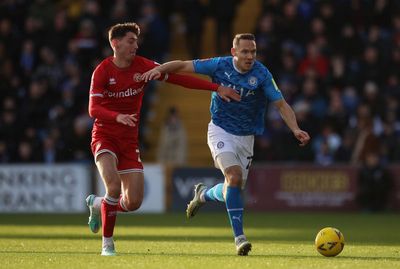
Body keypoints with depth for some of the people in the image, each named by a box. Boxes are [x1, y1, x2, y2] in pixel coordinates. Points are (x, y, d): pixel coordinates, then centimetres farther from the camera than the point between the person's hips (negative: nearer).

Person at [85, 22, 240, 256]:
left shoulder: (142, 66, -2)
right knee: (114, 187, -26)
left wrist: (217, 88, -8)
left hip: (129, 140, 4)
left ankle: (97, 204, 29)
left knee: (134, 202, -2)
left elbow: (178, 77, -3)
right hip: (104, 137, -4)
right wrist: (118, 117, -38)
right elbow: (93, 109, -18)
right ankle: (107, 244, -8)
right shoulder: (102, 71, -11)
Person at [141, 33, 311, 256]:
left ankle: (203, 194, 42)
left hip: (246, 137, 3)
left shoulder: (262, 74, -13)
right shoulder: (220, 65, -12)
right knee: (235, 177, -24)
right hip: (221, 131, -3)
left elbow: (281, 104, -15)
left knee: (233, 189, 7)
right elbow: (183, 66, -5)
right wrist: (160, 69, -23)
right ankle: (239, 237, -22)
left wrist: (296, 129, -30)